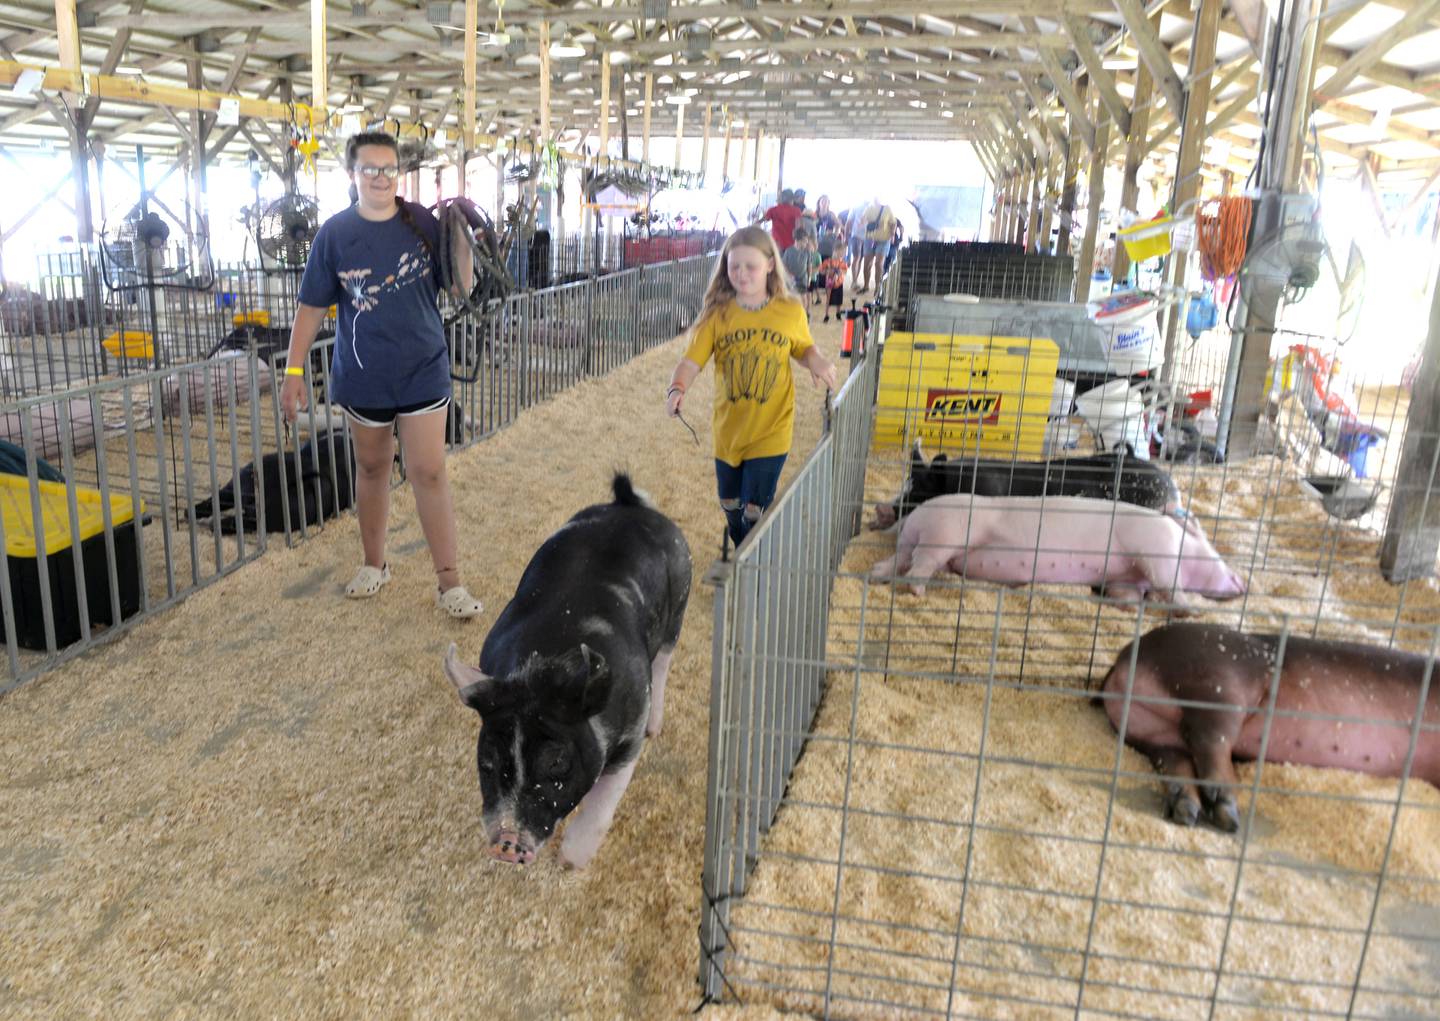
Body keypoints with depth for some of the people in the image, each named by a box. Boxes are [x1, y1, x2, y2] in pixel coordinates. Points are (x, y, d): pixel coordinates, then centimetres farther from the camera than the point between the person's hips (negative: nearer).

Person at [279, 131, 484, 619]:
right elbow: (312, 306, 0)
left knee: (429, 472, -3)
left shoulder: (422, 222, -3)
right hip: (363, 376, 1)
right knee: (372, 468, 14)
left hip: (423, 371, -1)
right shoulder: (335, 233, -4)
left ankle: (448, 580, 4)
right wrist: (294, 370, -3)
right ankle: (374, 564, 32)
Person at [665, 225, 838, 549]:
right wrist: (678, 387, -32)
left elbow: (804, 348, 11)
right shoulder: (717, 313, -6)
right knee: (731, 508, 18)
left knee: (754, 511, -2)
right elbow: (692, 360, -13)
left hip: (771, 432, -2)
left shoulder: (791, 311, -6)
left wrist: (817, 362, -11)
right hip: (728, 430, 3)